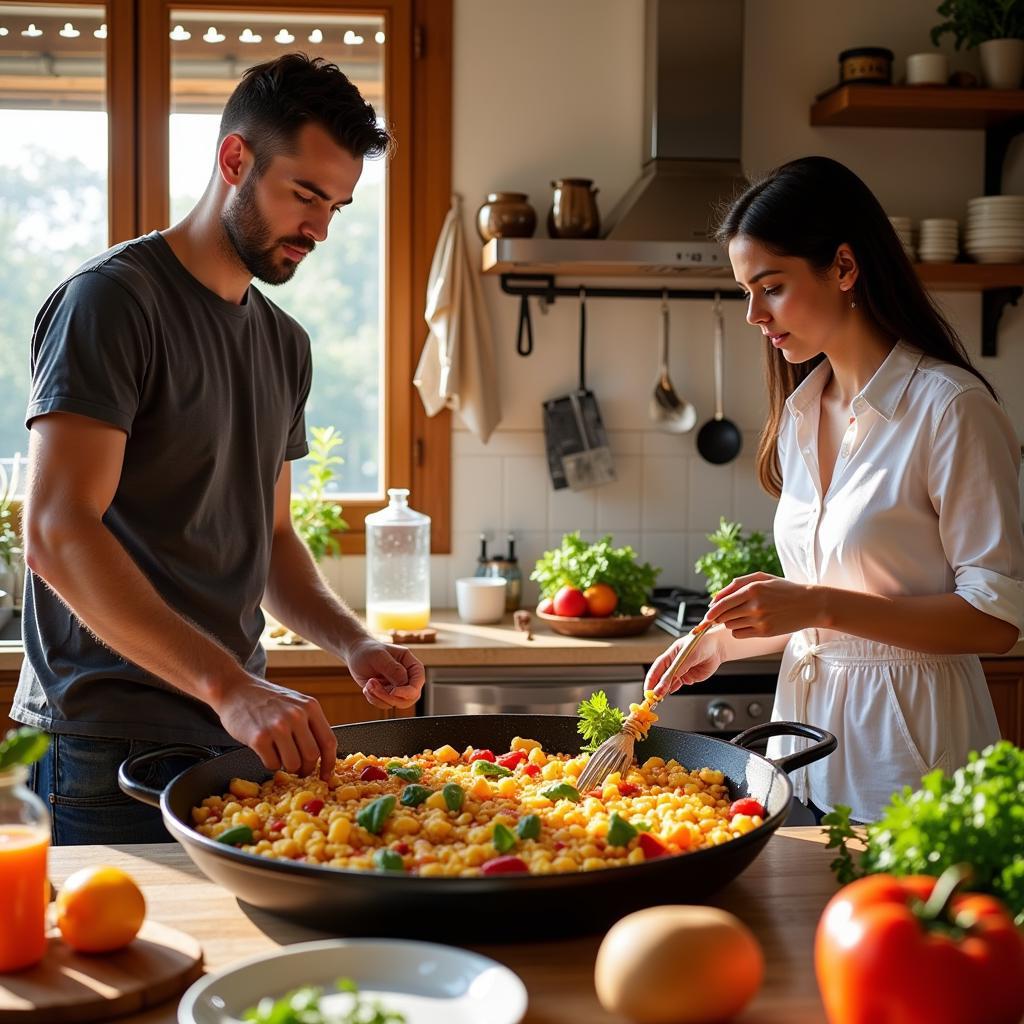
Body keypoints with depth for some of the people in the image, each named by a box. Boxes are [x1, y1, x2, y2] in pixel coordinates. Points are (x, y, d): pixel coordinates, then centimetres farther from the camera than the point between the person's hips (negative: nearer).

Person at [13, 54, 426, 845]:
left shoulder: (284, 342, 14)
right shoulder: (112, 299, -11)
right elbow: (57, 534, -22)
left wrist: (351, 642, 1)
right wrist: (229, 685, -30)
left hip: (238, 736, 7)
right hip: (108, 750, -7)